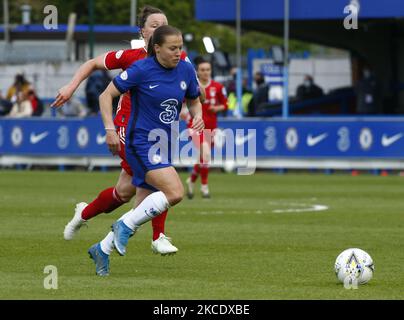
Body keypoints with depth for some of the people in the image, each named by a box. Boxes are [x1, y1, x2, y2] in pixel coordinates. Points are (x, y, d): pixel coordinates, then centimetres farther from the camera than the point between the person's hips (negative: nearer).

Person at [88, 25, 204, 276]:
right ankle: (126, 225, -9)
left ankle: (103, 249, 23)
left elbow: (194, 100, 19)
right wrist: (110, 129, -17)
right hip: (142, 142, -7)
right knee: (175, 192, -25)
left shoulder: (186, 70, 3)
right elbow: (107, 95, -7)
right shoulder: (141, 70, -13)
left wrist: (198, 116, -3)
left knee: (141, 213, 7)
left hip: (164, 145, 7)